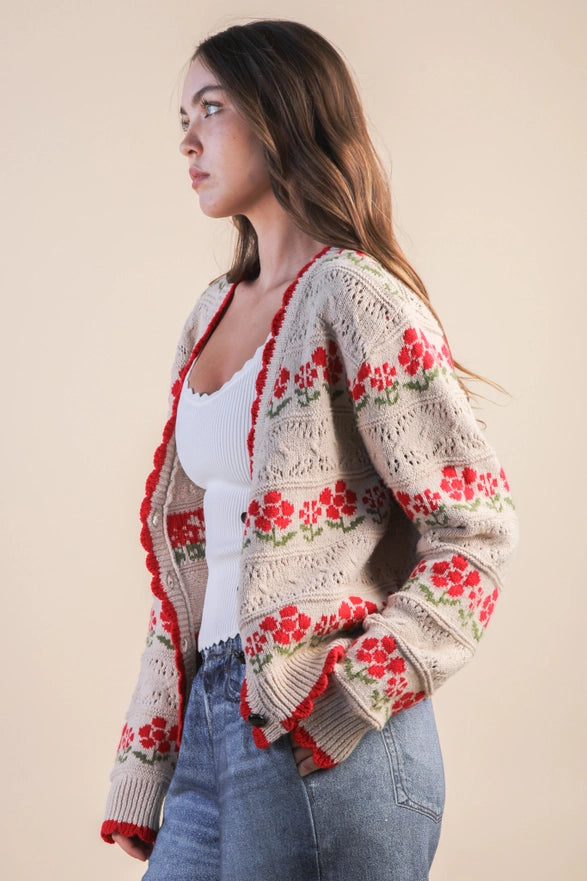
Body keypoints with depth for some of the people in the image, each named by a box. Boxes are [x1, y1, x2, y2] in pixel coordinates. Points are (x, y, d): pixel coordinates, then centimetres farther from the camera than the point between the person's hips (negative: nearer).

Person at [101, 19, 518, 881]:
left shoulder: (351, 295, -9)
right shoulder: (214, 312, 14)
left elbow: (478, 524, -12)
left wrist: (349, 702, -18)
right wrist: (142, 773, 13)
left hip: (320, 743, -7)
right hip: (211, 720, 7)